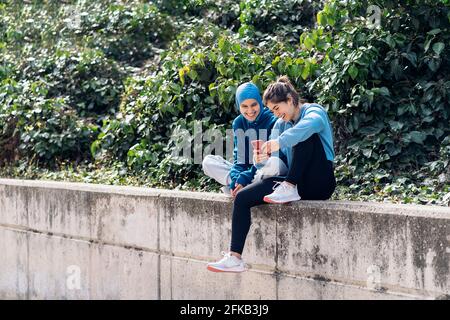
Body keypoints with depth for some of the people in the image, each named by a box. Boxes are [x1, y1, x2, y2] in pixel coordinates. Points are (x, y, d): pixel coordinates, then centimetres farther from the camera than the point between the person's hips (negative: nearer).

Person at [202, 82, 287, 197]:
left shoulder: (272, 121, -12)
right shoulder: (238, 123, 4)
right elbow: (239, 155, -1)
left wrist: (246, 177, -24)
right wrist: (235, 177, -21)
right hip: (246, 169, 5)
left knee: (275, 163, -39)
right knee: (208, 161, -6)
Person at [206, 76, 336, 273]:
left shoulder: (313, 111, -3)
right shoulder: (280, 125, 18)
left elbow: (312, 123, -32)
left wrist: (280, 142, -41)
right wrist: (262, 159, -15)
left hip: (320, 184, -6)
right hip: (293, 183, 6)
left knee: (305, 135, -28)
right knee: (242, 198, -10)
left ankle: (290, 188, -26)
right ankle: (235, 257, -16)